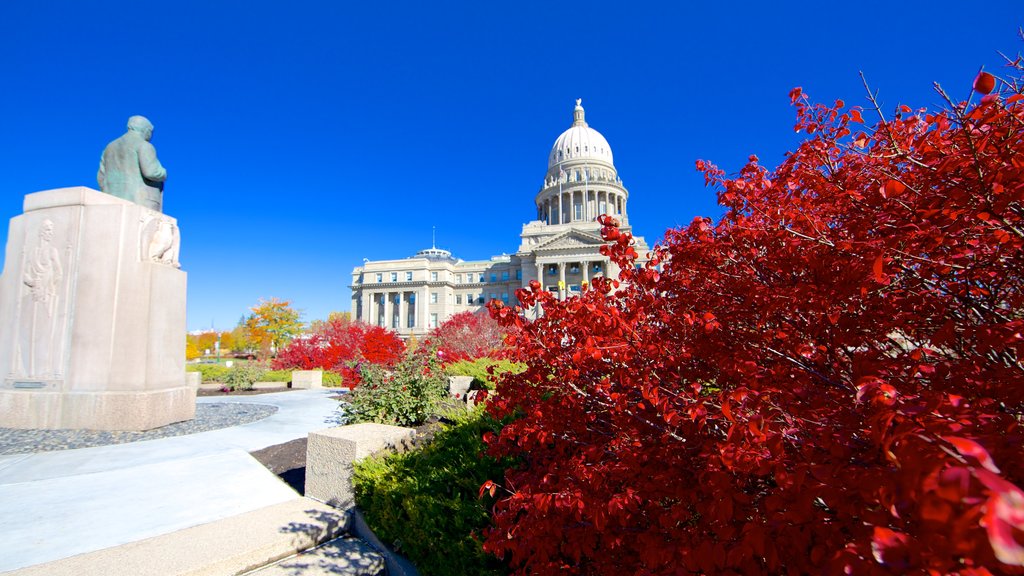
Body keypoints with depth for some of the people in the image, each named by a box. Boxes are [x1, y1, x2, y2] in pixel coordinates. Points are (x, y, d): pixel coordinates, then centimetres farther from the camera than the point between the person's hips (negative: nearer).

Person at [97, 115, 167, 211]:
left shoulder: (111, 147, 22)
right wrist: (163, 174, 7)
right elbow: (151, 172, -16)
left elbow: (102, 178, 18)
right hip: (140, 203, -7)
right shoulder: (143, 146, -1)